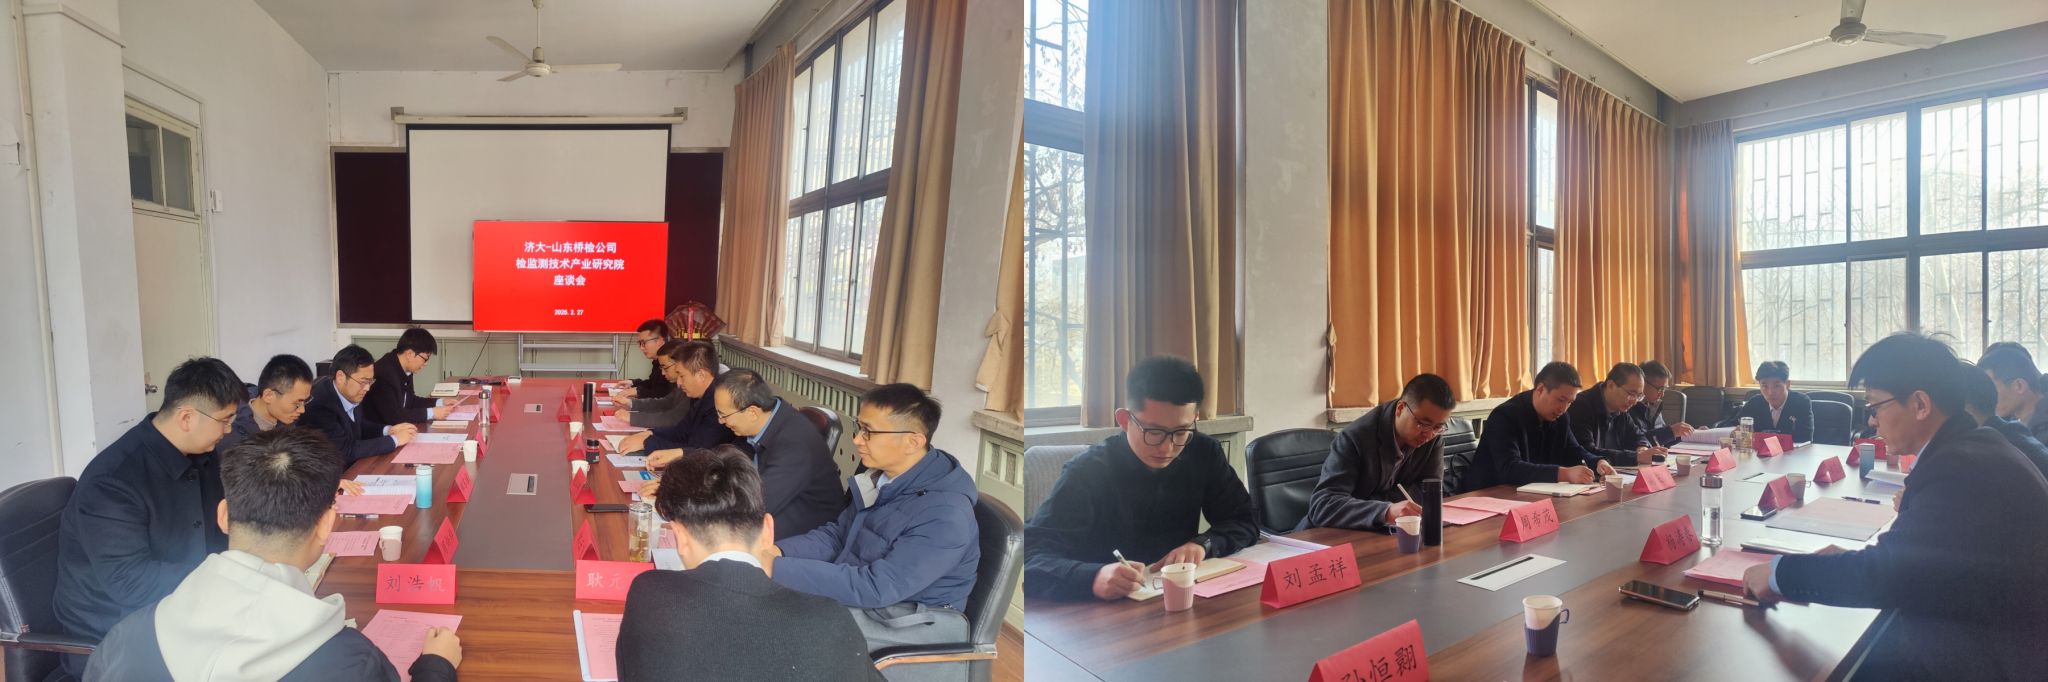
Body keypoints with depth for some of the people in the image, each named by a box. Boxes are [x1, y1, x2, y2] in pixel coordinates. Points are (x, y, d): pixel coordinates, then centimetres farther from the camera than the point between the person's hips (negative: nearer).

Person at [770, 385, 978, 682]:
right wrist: (778, 551, -11)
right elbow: (837, 534, 8)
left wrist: (777, 567, -31)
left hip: (907, 625, -8)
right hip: (858, 596, 8)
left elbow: (875, 588, -30)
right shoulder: (883, 476, -1)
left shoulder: (944, 516, -28)